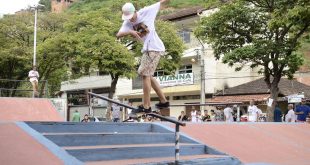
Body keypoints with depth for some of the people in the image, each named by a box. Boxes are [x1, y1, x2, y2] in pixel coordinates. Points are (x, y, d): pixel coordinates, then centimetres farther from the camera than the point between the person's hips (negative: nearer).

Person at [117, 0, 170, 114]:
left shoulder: (146, 12, -8)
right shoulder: (127, 23, 5)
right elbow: (118, 35, -10)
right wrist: (130, 32, -28)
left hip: (154, 48, -8)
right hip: (147, 49, 8)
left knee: (145, 74, -11)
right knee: (148, 75, 14)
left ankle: (146, 106, -9)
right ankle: (163, 101, 24)